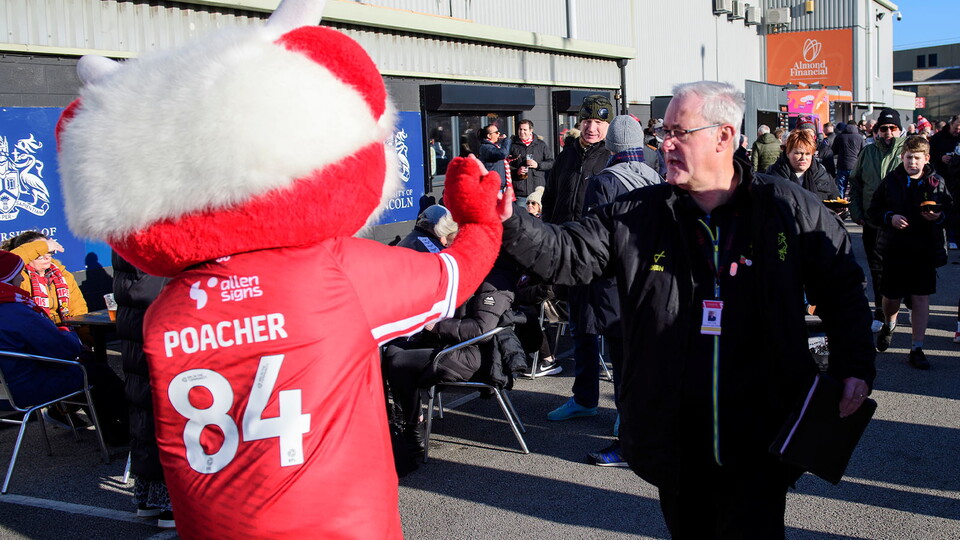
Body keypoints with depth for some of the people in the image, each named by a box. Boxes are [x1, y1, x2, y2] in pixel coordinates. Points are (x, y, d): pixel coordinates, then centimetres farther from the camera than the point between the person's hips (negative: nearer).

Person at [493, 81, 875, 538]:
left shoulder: (791, 209, -1)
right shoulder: (634, 216, 1)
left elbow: (841, 286, 8)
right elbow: (566, 254, -3)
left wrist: (854, 367, 0)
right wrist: (510, 222, -19)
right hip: (677, 442, 2)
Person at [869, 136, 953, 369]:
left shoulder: (937, 183, 2)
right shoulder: (890, 181, 3)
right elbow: (873, 212, 6)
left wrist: (939, 216, -14)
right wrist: (890, 218, -13)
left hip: (925, 249, -1)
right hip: (895, 248, 1)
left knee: (921, 298, -2)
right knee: (891, 296, 8)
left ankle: (917, 349, 6)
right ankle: (888, 324, 42)